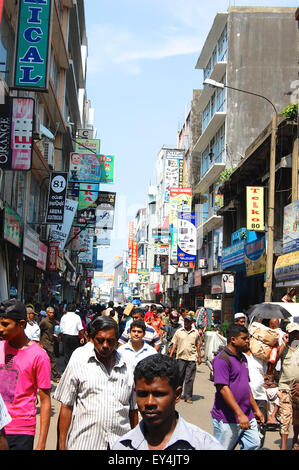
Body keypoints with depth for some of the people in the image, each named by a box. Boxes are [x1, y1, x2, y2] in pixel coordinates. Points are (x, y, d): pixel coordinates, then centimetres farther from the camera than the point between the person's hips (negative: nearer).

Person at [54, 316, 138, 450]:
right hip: (84, 443, -2)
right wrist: (62, 445, -4)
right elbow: (66, 406, -1)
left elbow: (133, 410, 12)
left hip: (120, 444, 2)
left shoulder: (127, 368, 5)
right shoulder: (78, 362, -2)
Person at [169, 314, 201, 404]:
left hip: (192, 358, 0)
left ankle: (188, 397, 4)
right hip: (181, 357, 0)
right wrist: (170, 355, -1)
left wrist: (199, 357, 12)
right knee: (179, 377, 7)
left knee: (189, 378, -2)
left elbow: (198, 345, 16)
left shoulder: (196, 332, 9)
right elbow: (174, 344, 7)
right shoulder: (178, 332, 7)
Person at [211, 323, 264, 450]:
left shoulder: (242, 358, 14)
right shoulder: (222, 359, -15)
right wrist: (240, 414, -26)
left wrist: (256, 410, 21)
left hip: (247, 416, 8)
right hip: (227, 419, -8)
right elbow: (223, 388, -22)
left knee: (254, 445, 9)